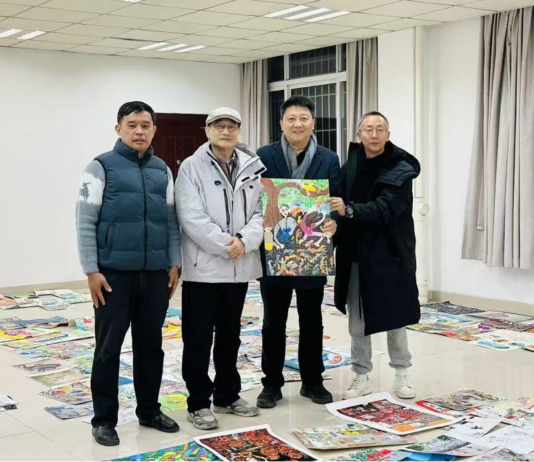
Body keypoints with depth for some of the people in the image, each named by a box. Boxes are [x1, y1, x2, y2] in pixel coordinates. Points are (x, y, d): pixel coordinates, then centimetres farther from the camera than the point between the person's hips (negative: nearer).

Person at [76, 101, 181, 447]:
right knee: (109, 348, 3)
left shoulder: (163, 171, 11)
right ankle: (105, 418, 14)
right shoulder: (102, 167, -2)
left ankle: (149, 410, 25)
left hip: (155, 273, 4)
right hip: (114, 273, -4)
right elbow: (85, 222, -5)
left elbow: (171, 221, 14)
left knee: (150, 345, 12)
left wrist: (174, 263, 6)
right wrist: (92, 270, -11)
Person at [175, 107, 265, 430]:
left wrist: (244, 241, -15)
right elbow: (192, 218, -14)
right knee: (199, 337, 2)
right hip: (203, 265, -4)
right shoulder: (192, 167, -5)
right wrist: (225, 245, -17)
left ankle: (228, 395, 29)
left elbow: (260, 212, 2)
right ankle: (199, 403, 13)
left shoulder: (252, 167, 7)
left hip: (240, 266, 5)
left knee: (230, 334, 16)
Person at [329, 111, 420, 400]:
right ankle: (361, 376, 22)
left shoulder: (401, 170, -11)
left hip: (390, 256, -3)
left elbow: (384, 210, -24)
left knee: (395, 318, 9)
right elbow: (338, 203, 9)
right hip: (355, 256, 4)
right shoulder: (350, 166, 2)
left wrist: (348, 210, -37)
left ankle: (402, 373, 26)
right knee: (357, 321, 9)